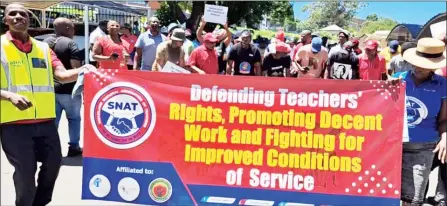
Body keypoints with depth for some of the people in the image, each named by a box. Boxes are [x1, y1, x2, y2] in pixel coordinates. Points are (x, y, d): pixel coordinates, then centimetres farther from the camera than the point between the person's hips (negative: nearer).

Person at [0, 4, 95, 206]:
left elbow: (62, 75, -2)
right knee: (25, 171, 4)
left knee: (54, 161, 11)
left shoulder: (43, 48, 12)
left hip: (45, 121, 4)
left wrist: (82, 70, -21)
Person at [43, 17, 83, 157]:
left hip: (49, 88, 6)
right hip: (68, 89, -6)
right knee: (74, 118, 11)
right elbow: (76, 68, -19)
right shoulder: (70, 43, -12)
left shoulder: (45, 43, 10)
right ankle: (73, 147, 16)